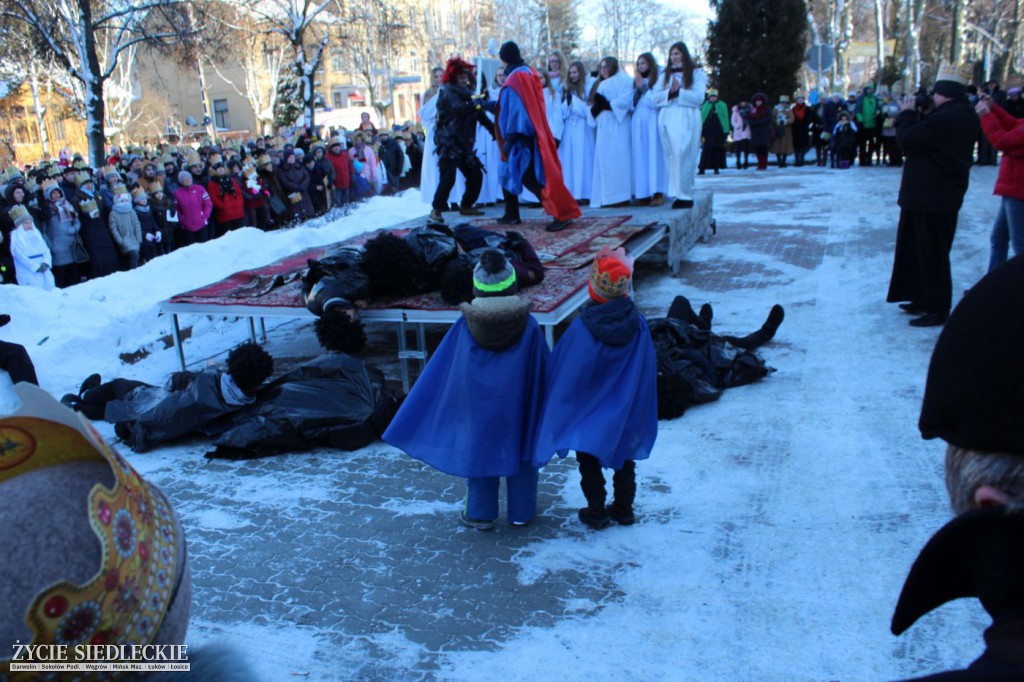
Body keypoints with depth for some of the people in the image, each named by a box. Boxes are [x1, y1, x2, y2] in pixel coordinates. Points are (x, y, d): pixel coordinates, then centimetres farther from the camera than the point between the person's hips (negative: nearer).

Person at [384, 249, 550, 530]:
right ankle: (521, 511, 28)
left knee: (479, 452, 15)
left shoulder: (465, 327, -13)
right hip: (518, 407, 0)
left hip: (477, 408, 0)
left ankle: (480, 514, 26)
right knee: (521, 453, 16)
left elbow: (441, 371, -6)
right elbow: (545, 370, -5)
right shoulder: (528, 325, -13)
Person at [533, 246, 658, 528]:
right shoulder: (638, 325, -14)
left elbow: (563, 375, -16)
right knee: (624, 461, 22)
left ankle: (597, 512, 26)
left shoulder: (581, 329, -24)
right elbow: (649, 372, -4)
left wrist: (559, 412, -1)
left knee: (589, 463, 16)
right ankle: (624, 509, 34)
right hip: (626, 412, 3)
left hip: (588, 413, -3)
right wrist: (640, 412, 10)